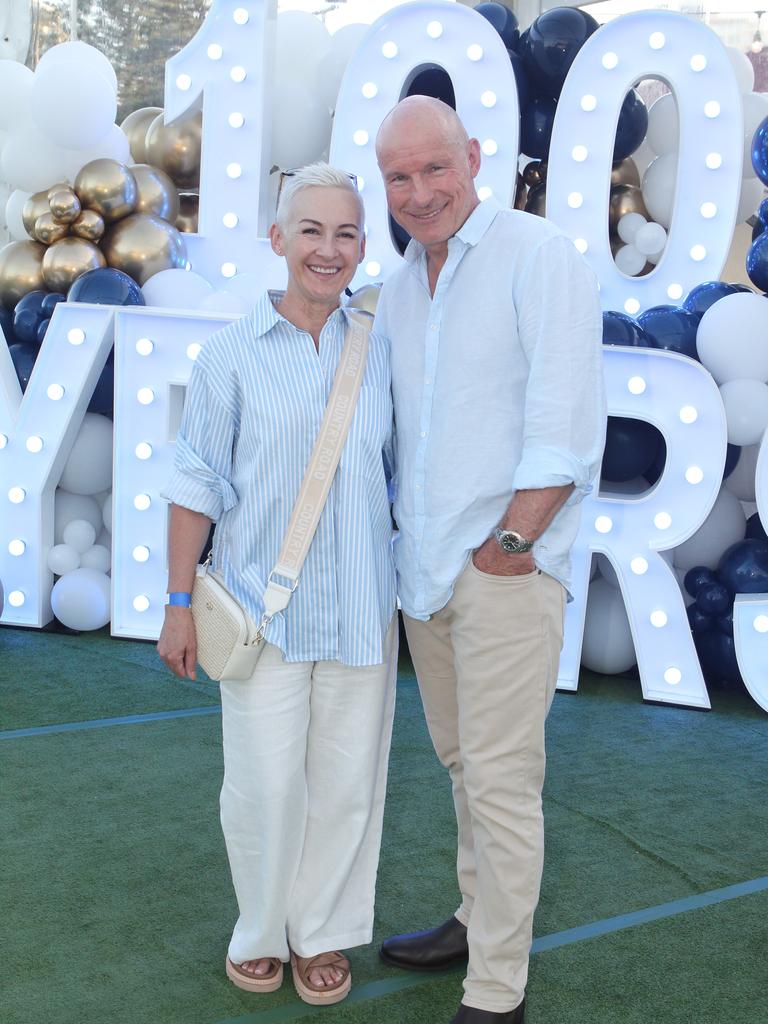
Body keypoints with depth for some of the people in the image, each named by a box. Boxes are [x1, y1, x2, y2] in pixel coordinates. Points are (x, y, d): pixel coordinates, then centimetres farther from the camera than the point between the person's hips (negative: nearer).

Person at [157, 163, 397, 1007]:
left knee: (346, 779, 10)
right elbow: (198, 485, -3)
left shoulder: (377, 353, 4)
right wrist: (180, 603, -4)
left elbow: (403, 478, 12)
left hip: (360, 608, 3)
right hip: (262, 605, -3)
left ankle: (323, 934, 30)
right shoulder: (232, 353, -4)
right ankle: (263, 931, 28)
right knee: (266, 782, 3)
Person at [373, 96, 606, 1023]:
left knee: (500, 777, -2)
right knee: (462, 762, 19)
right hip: (423, 565, 7)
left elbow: (566, 424, -16)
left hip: (505, 567, -7)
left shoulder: (539, 258, -9)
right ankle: (477, 920, 36)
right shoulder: (399, 287, 14)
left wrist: (509, 543, -17)